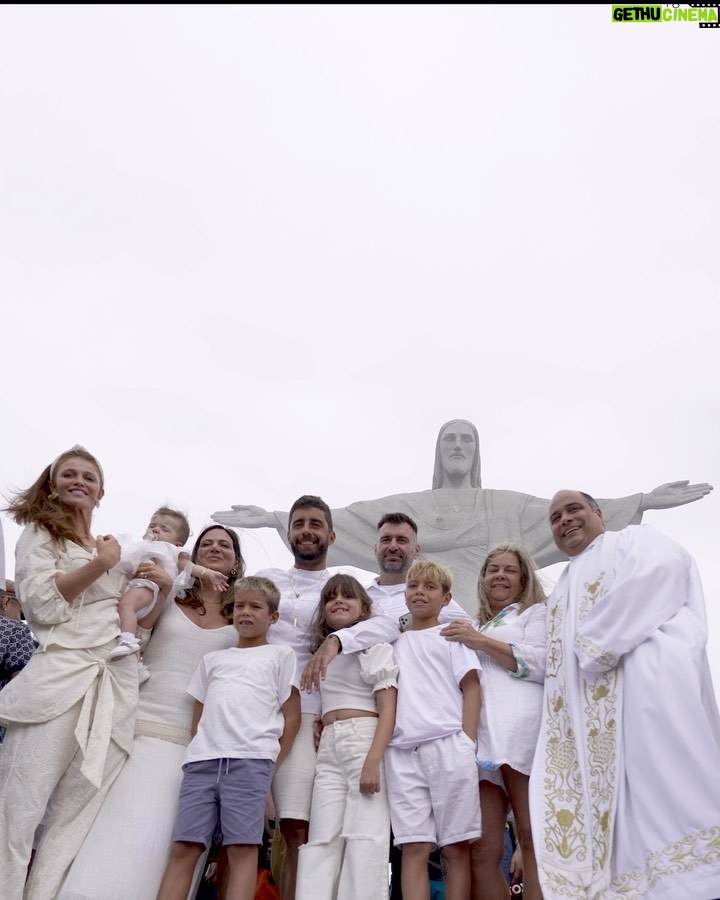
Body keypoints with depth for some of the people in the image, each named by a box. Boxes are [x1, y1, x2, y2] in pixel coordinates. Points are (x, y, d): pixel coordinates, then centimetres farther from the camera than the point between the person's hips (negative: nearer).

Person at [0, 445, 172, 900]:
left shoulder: (116, 549, 24)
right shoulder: (40, 533, 9)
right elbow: (43, 604, -6)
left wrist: (162, 589, 9)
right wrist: (102, 564, -5)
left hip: (119, 684, 5)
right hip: (61, 674, -5)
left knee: (78, 815, 4)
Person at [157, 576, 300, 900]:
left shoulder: (280, 654, 15)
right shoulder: (212, 659, 25)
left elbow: (292, 716, 9)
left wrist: (273, 765, 1)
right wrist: (198, 754, 7)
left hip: (251, 760, -3)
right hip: (202, 759, 4)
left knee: (243, 847, -10)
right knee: (183, 846, -3)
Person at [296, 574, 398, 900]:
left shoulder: (377, 647, 3)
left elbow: (388, 710, -8)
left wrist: (373, 760, -19)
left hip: (367, 742, -5)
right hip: (328, 750, 5)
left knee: (365, 837, -8)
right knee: (321, 839, 0)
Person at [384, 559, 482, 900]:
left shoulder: (452, 636, 11)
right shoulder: (394, 643, 19)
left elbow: (471, 689, 4)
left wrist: (466, 744, -7)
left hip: (448, 745, -2)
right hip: (402, 751, 2)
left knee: (455, 845, 1)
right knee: (414, 846, -2)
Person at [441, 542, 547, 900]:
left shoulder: (537, 612, 16)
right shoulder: (476, 628, 32)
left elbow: (541, 664, -1)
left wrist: (482, 642, -3)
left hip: (522, 729, -5)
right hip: (481, 736, 6)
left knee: (532, 840, -10)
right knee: (481, 851, -2)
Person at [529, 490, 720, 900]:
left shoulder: (634, 538, 14)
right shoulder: (561, 593, 35)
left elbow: (663, 568, -10)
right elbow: (555, 661, 28)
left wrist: (598, 642, -11)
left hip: (647, 675, -7)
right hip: (586, 709, 7)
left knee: (668, 792, -18)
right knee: (599, 801, -4)